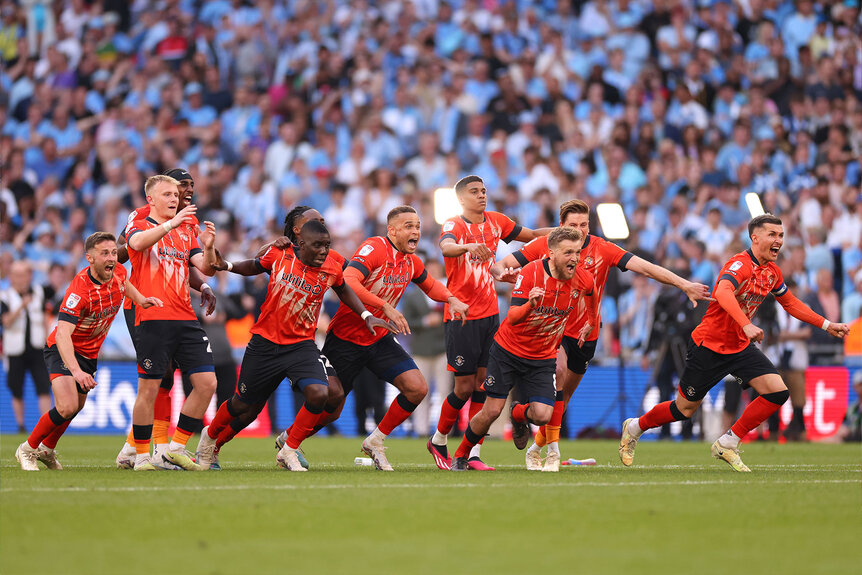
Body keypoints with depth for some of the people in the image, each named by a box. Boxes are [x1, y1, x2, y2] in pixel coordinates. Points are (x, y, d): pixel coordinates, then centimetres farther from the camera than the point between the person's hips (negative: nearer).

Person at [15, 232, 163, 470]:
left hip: (89, 353, 8)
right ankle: (28, 449, -1)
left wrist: (141, 300, 1)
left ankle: (46, 450, 47)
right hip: (63, 351, -8)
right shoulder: (79, 290, -34)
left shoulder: (119, 273, -11)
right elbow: (62, 334, -42)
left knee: (77, 407, 22)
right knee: (68, 407, -24)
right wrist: (76, 371, -54)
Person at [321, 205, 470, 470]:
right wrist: (386, 308, -41)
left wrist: (451, 299, 3)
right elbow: (348, 282, -36)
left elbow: (430, 285, 24)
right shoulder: (374, 249, -20)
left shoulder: (411, 261, 3)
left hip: (379, 340, 7)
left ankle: (375, 441, 9)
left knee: (417, 389, -8)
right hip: (346, 337, -7)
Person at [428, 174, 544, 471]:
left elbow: (532, 235, 19)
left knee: (483, 383, 0)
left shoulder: (496, 222, 8)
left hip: (489, 314, 5)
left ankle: (474, 454, 3)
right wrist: (469, 246, -54)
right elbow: (446, 247, -32)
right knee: (465, 387, -3)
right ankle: (438, 441, 20)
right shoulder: (454, 225, -10)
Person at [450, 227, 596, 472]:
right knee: (491, 411, -6)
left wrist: (589, 323, 23)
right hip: (508, 350, -3)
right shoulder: (531, 272, -22)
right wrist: (531, 304, -49)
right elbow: (513, 317, -29)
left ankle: (518, 414, 25)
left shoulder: (584, 280, -10)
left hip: (543, 357, 3)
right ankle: (460, 456, 19)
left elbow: (592, 294, 17)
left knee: (542, 415, -13)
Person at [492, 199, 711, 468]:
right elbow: (501, 265, -7)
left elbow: (645, 267, -16)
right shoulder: (545, 246, -10)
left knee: (564, 396, 10)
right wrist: (503, 273, -33)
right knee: (558, 369, -29)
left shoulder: (602, 249, -10)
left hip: (586, 332, 3)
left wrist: (685, 285, -25)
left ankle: (535, 449, 32)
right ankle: (553, 447, -27)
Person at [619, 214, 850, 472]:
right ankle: (635, 427, 33)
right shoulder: (741, 264, -23)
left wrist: (827, 325, 19)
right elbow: (723, 293, -43)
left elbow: (790, 303, 22)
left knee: (778, 392, -12)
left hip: (741, 346, 7)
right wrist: (746, 325, -58)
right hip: (709, 345, -7)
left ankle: (727, 445, -1)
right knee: (685, 409, 4)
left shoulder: (772, 272, 4)